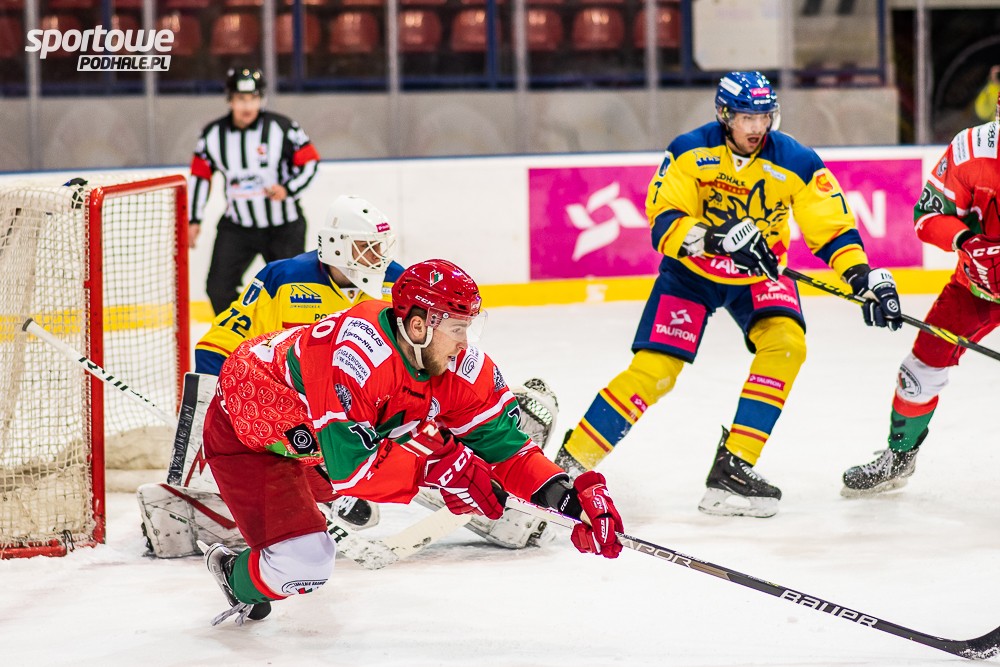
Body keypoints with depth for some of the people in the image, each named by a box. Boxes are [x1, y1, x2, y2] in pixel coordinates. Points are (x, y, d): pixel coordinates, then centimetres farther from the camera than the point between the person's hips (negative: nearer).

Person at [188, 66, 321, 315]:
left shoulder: (281, 127, -13)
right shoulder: (213, 134, -3)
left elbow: (310, 161, -7)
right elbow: (199, 175, 6)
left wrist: (288, 189, -23)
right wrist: (193, 220, 5)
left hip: (284, 226, -3)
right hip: (237, 226, 3)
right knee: (218, 289, -3)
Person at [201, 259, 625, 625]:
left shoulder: (461, 365, -16)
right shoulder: (359, 355, -39)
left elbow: (501, 442, -12)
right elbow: (348, 466, -38)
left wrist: (569, 496, -25)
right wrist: (436, 467, -36)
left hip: (308, 426, 8)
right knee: (304, 564, -20)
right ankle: (240, 581, 14)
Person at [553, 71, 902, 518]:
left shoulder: (796, 163, -14)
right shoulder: (690, 153, -17)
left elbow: (831, 227, -10)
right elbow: (663, 222, -22)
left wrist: (864, 276, -25)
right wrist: (714, 238, -39)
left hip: (758, 273, 2)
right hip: (691, 271, -2)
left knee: (785, 343, -24)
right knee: (653, 371, -14)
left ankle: (733, 466, -19)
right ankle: (569, 463, -3)